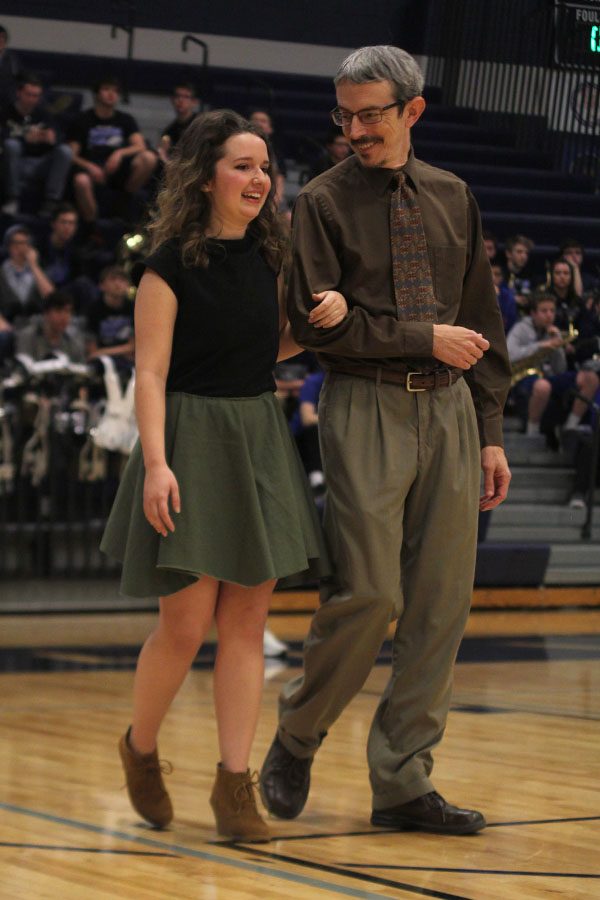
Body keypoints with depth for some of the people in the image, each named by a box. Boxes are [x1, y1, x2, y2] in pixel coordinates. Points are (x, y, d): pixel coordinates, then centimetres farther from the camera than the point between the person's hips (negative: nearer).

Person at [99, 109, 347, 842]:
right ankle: (139, 749, 19)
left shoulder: (267, 258, 9)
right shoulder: (172, 264, -9)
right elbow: (150, 373, -12)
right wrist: (156, 465, -22)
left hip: (260, 439, 6)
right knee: (187, 621, -6)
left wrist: (323, 316, 2)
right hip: (192, 440, -6)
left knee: (246, 621, 2)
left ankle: (234, 782, 5)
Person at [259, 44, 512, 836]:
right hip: (366, 408, -5)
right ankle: (296, 741, 13)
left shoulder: (452, 198, 14)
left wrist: (490, 432, 13)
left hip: (449, 410, 5)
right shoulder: (324, 203, 0)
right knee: (369, 595, -11)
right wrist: (426, 338, -9)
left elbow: (481, 322, 17)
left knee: (441, 603, 2)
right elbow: (317, 324, -8)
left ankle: (403, 782, 10)